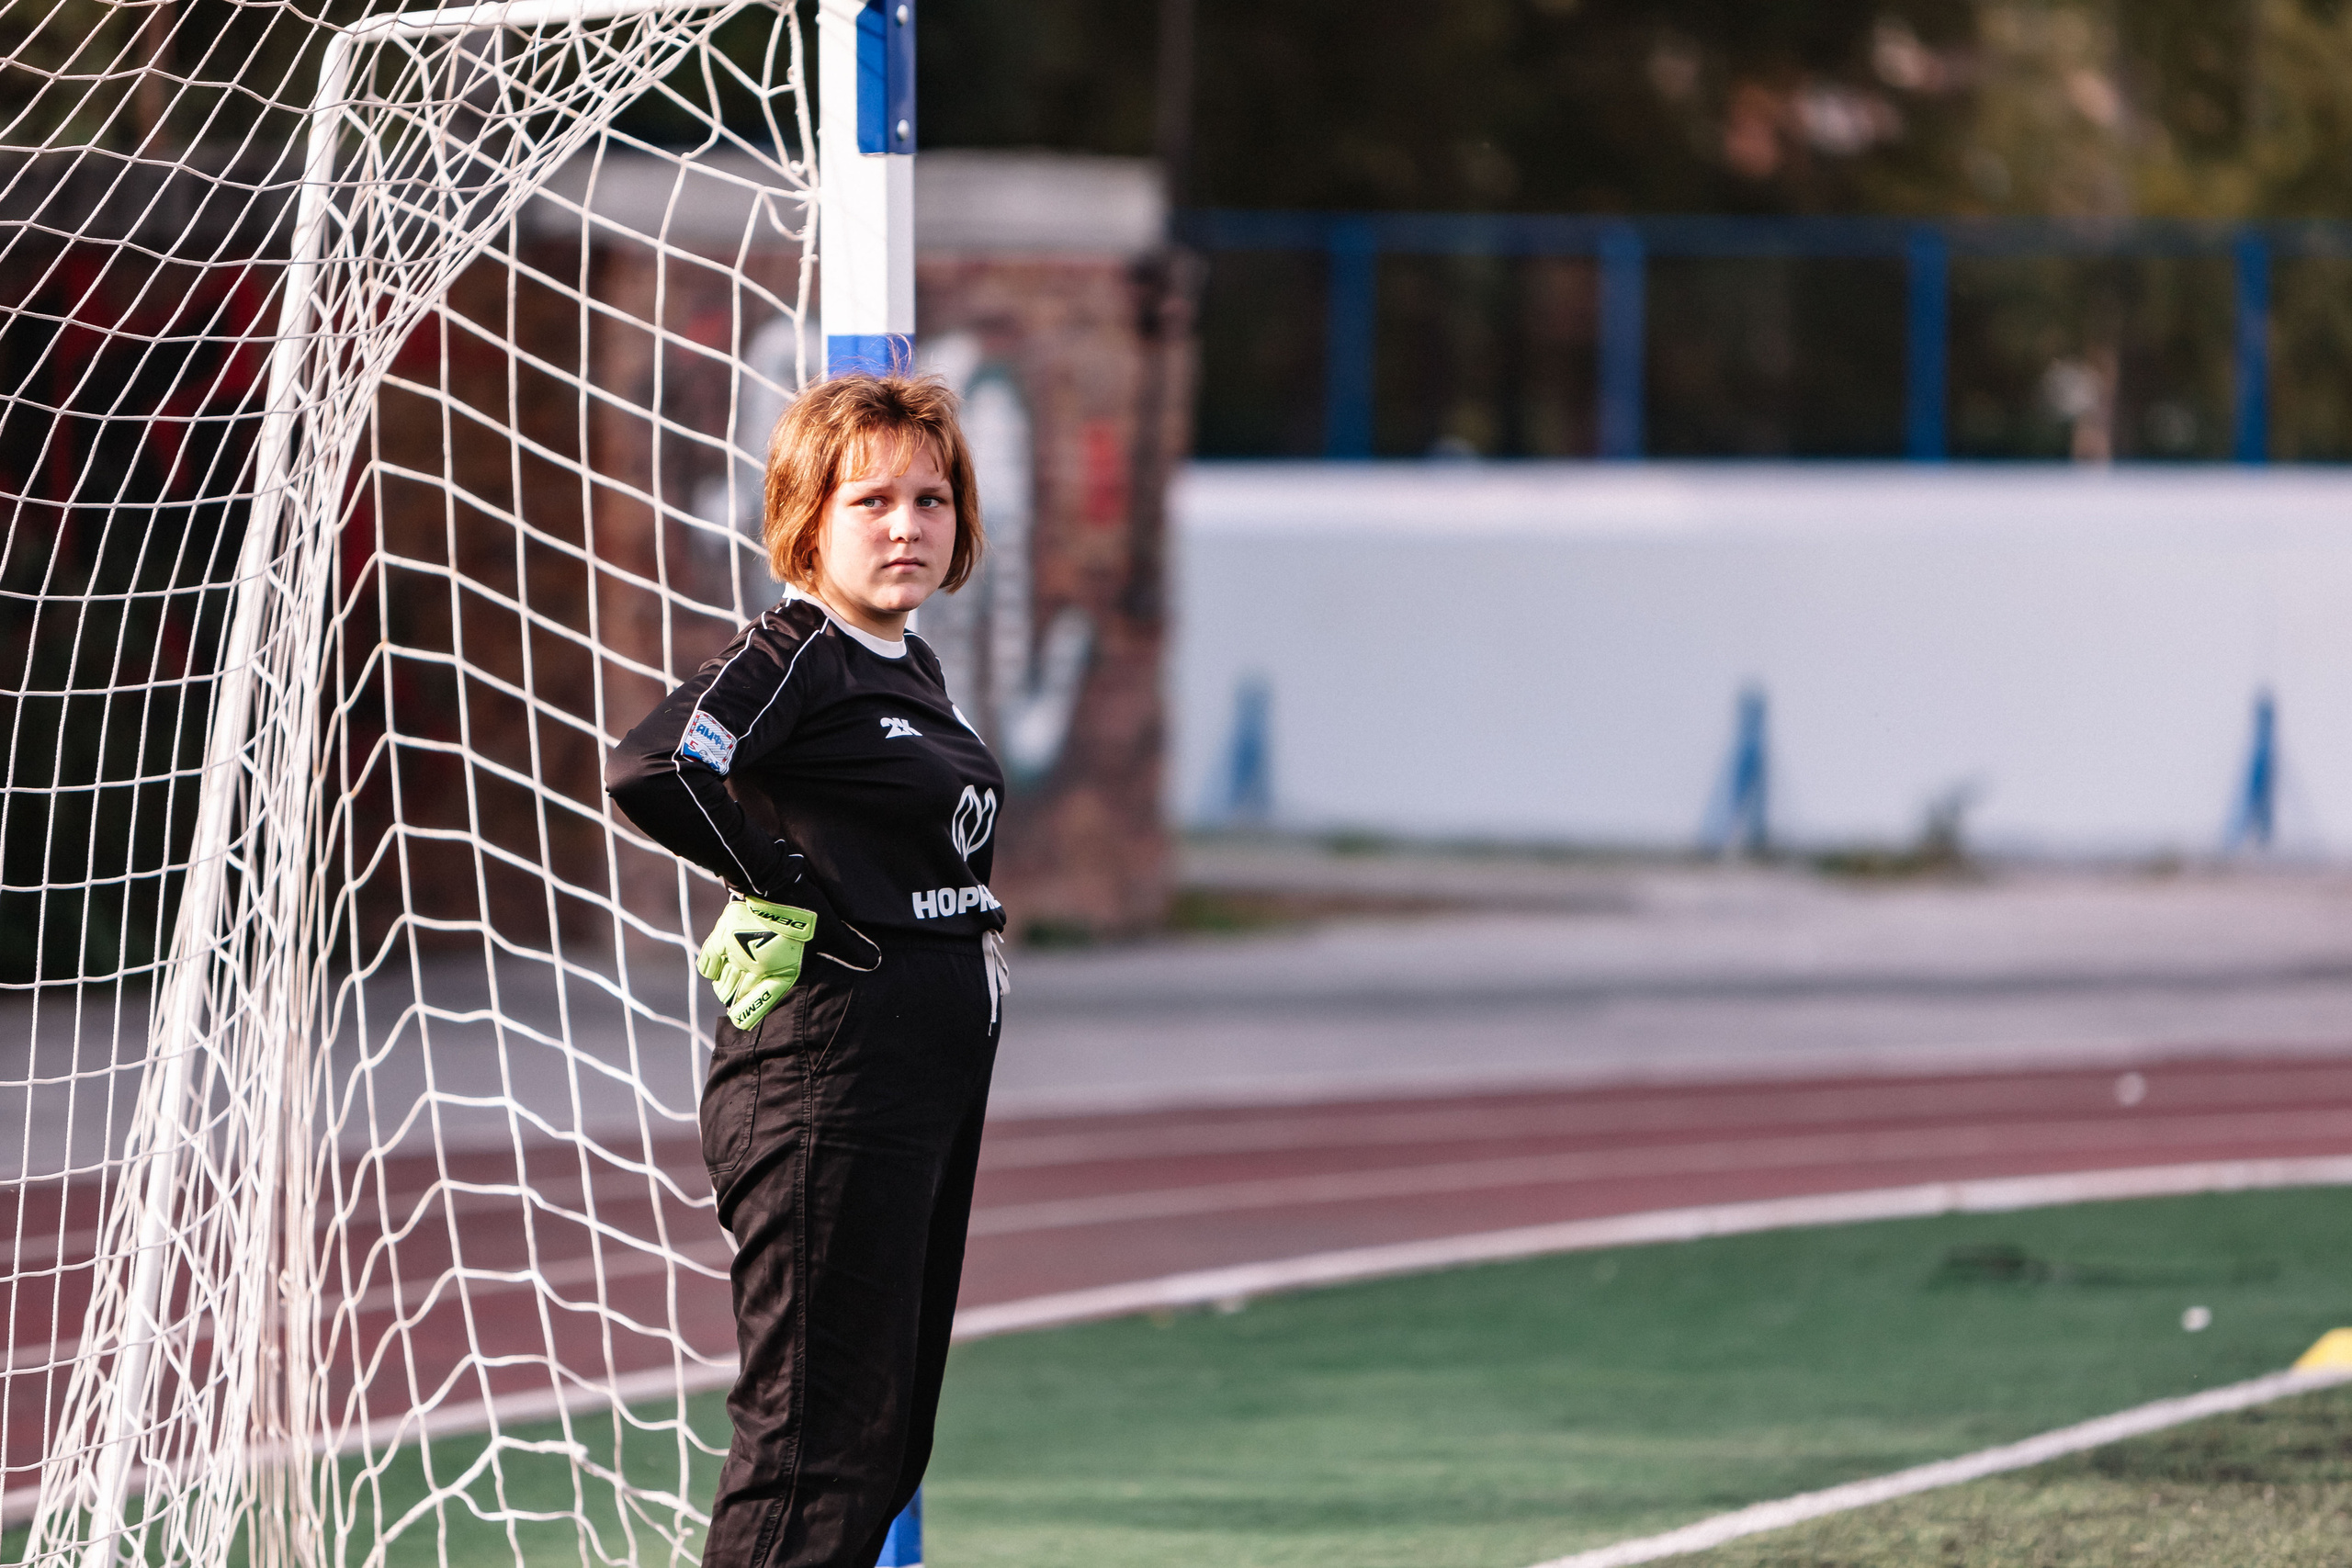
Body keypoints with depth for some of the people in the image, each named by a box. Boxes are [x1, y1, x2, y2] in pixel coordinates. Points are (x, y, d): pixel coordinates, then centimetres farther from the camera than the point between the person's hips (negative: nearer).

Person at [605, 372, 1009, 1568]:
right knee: (820, 1436, -9)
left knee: (888, 1442, 12)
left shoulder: (913, 665, 15)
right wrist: (789, 890, -18)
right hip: (826, 1077, -9)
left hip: (935, 1081, 9)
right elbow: (648, 770, -30)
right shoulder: (791, 659, -13)